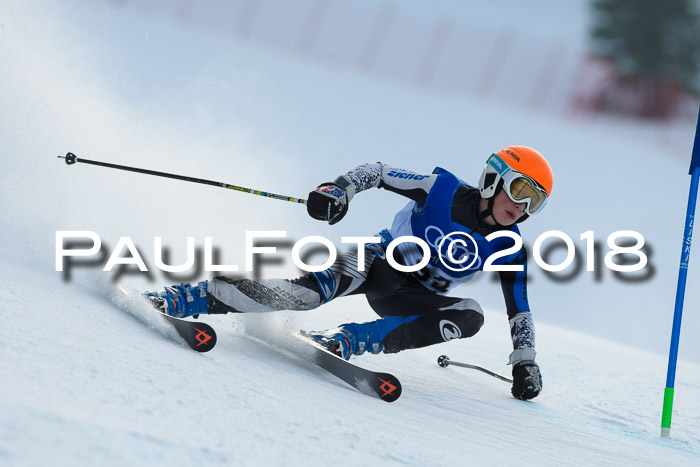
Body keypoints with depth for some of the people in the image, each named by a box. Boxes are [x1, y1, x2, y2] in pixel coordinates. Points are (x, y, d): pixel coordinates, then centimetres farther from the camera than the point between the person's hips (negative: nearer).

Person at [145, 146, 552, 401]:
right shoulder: (443, 190, -12)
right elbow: (378, 172, -8)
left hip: (411, 300, 4)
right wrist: (340, 190, -26)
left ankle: (349, 341, -32)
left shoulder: (508, 249, -4)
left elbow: (519, 310, 5)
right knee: (310, 292, -33)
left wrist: (525, 364, 0)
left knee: (471, 316, -28)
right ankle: (181, 299, -34)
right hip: (378, 260, -4)